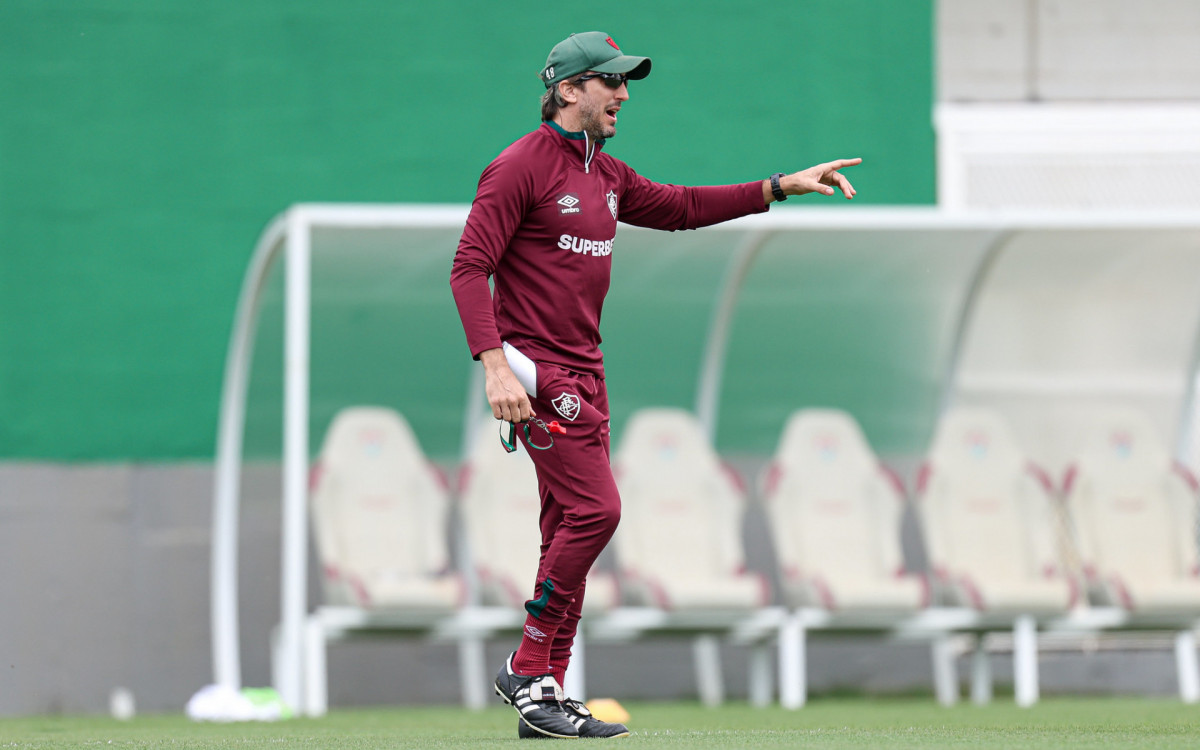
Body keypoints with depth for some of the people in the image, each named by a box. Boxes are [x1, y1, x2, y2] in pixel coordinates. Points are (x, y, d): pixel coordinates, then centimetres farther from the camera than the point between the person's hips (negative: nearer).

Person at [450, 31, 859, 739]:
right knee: (595, 510, -15)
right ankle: (530, 672, -6)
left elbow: (680, 207, 24)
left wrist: (781, 187, 15)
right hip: (536, 369, -9)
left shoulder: (606, 175, 15)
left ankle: (546, 696, 10)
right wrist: (495, 365, -27)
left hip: (585, 371, 9)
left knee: (572, 525, 7)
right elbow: (469, 268, -16)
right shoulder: (520, 168, -11)